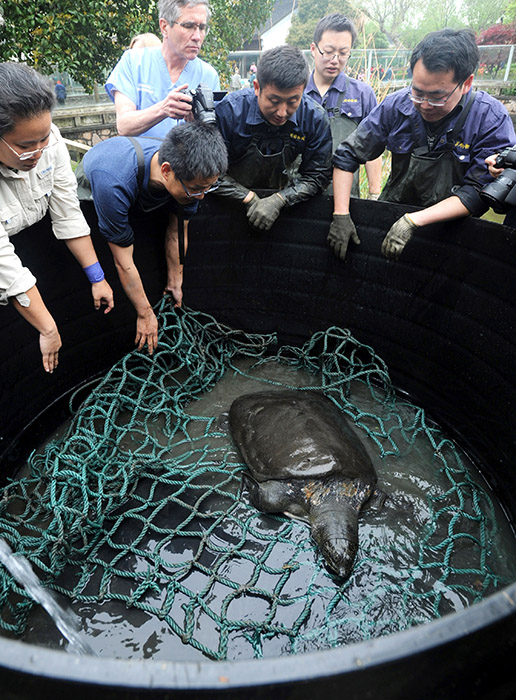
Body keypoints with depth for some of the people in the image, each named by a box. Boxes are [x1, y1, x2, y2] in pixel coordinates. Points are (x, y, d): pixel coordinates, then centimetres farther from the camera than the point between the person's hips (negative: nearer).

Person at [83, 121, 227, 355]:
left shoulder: (189, 173, -34)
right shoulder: (113, 184, -49)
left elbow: (178, 231, -20)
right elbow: (123, 260, -39)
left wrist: (175, 283, -11)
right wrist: (145, 314, -30)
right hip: (88, 187, -4)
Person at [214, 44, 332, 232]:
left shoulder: (315, 119, -12)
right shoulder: (229, 111, -18)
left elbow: (317, 176, -7)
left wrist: (278, 200, -22)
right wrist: (249, 198, -22)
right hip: (231, 204, -1)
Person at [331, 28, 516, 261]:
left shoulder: (492, 120, -15)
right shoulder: (396, 106, -9)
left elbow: (478, 193, -18)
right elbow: (347, 157, -5)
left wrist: (414, 220, -30)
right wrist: (340, 214, -15)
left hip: (450, 225, -3)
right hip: (391, 217, 4)